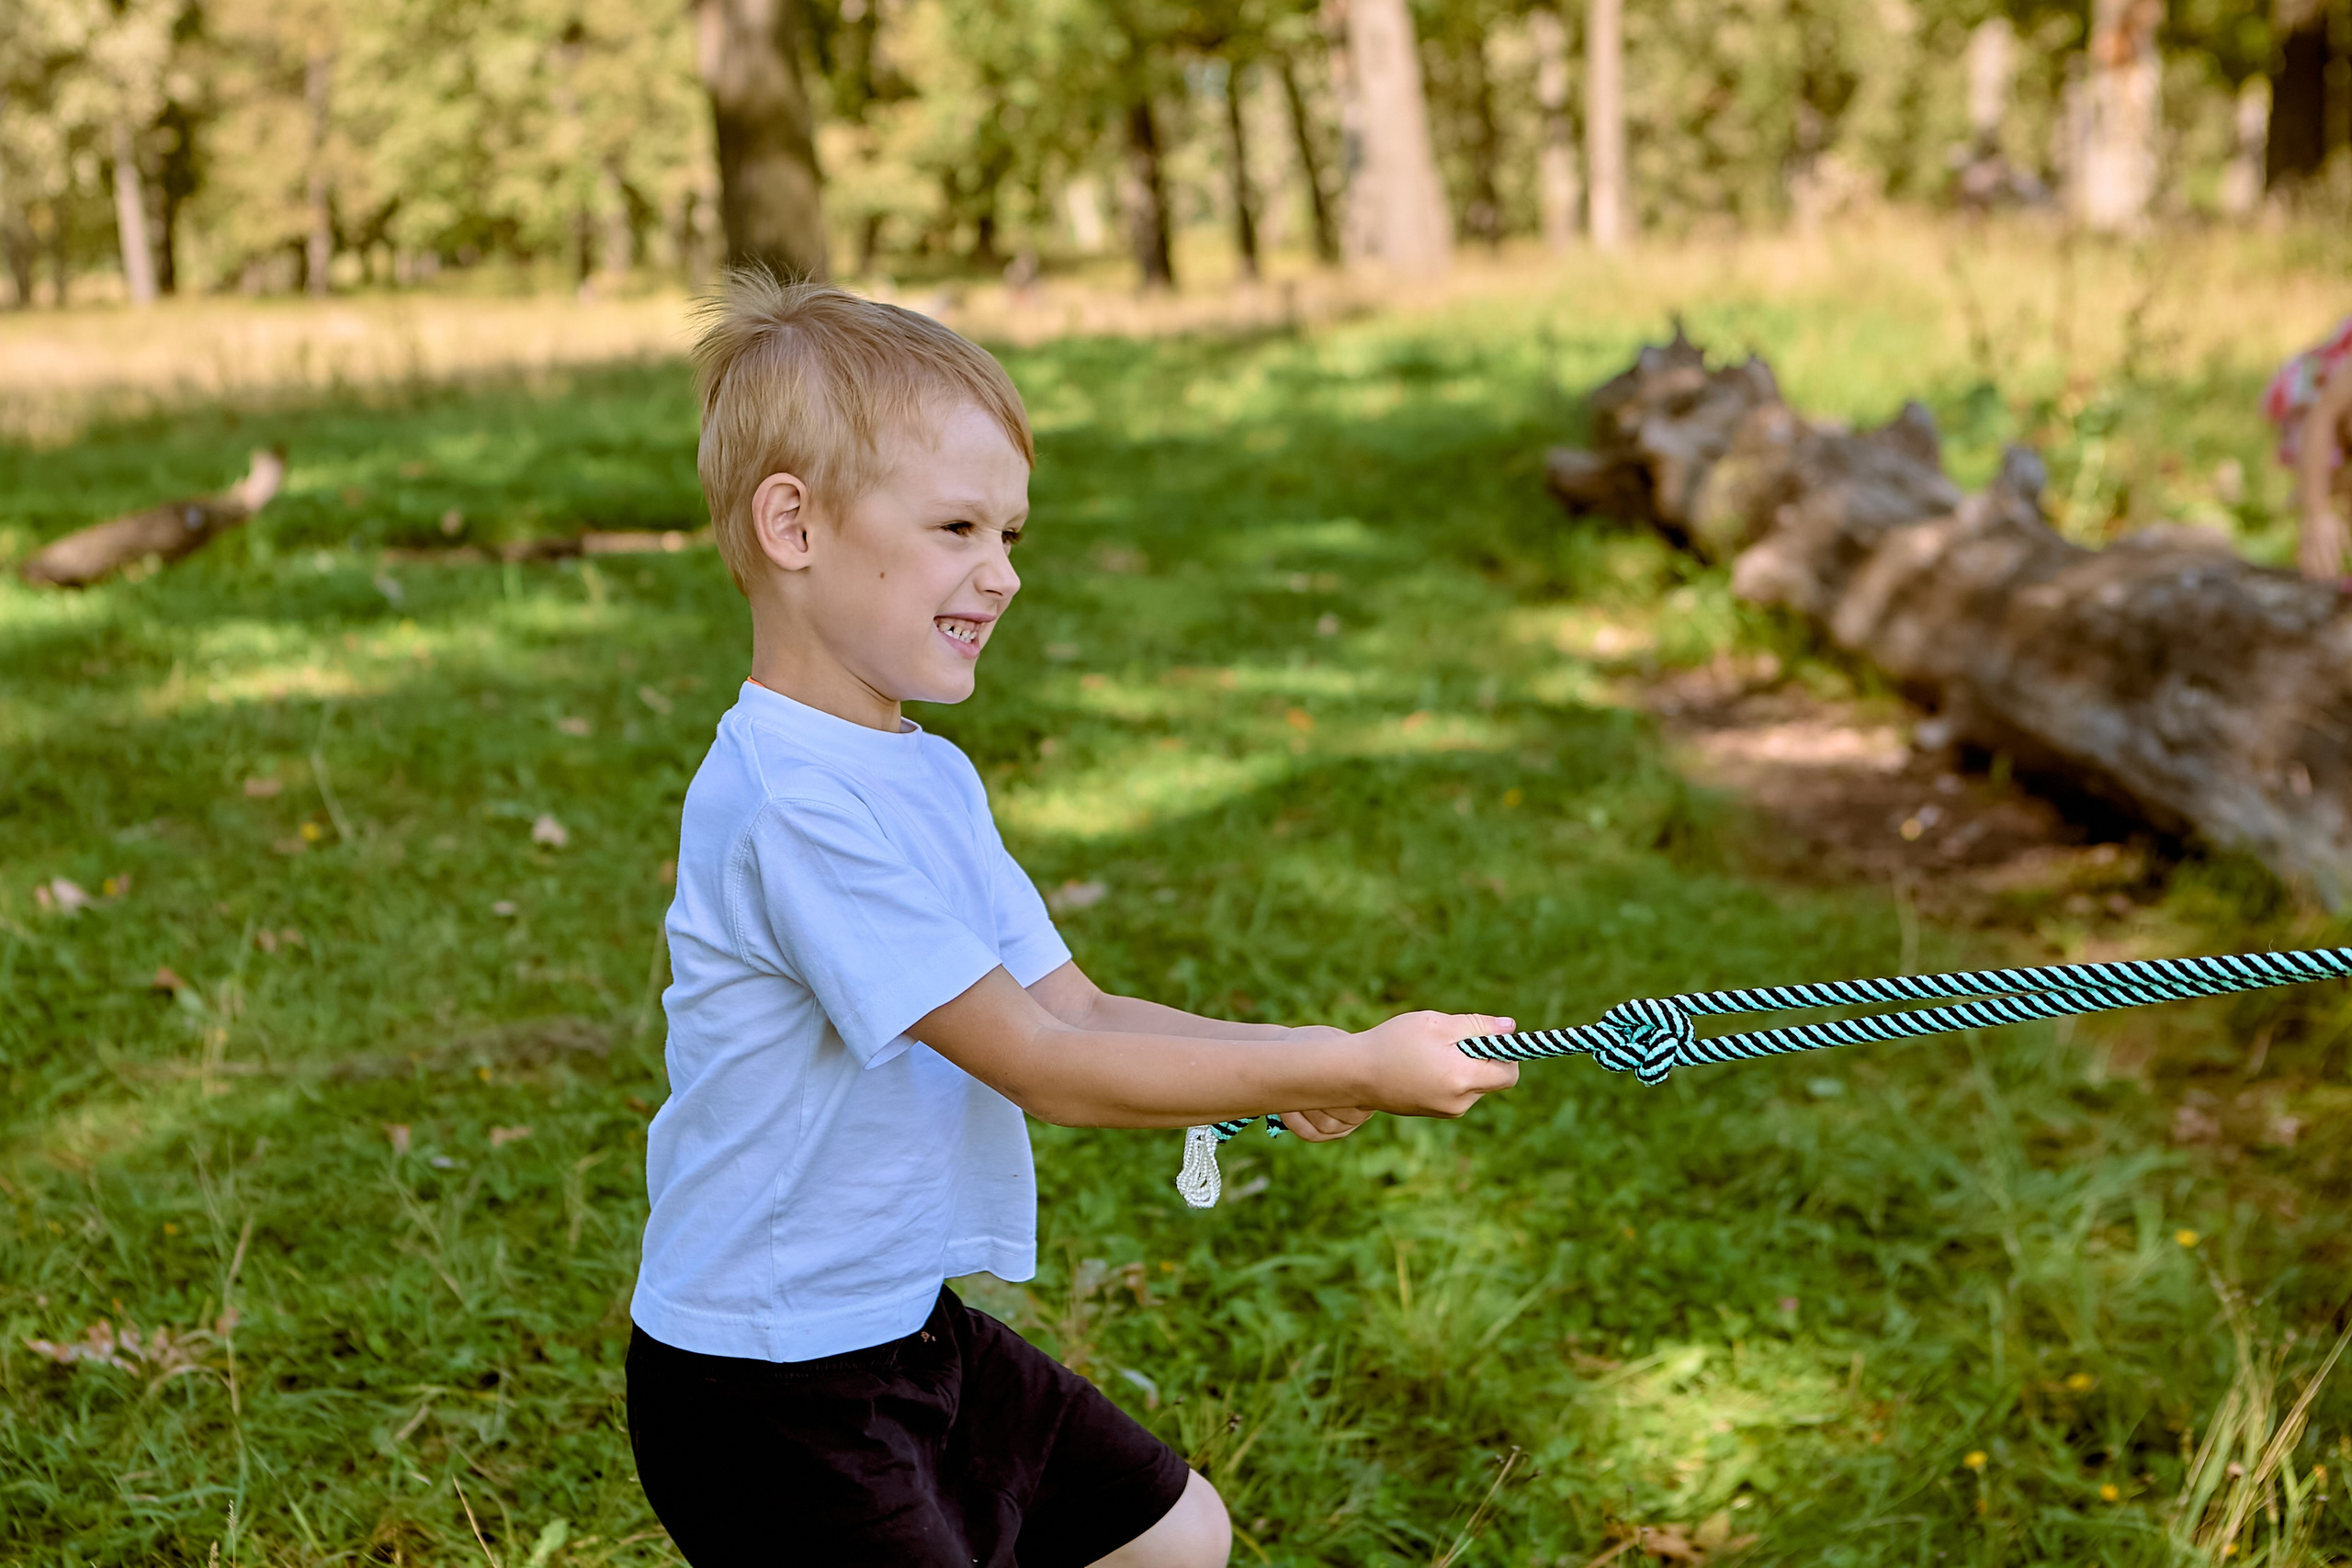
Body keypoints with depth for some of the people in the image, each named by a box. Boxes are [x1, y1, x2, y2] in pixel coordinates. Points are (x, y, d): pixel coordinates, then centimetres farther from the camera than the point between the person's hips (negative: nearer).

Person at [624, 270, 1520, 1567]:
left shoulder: (931, 776, 9)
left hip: (914, 1326, 10)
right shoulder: (796, 805, -24)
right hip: (771, 1395, -10)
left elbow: (1073, 1010, 6)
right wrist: (1348, 1070, -21)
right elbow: (1040, 1068, -25)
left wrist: (1296, 1063, -11)